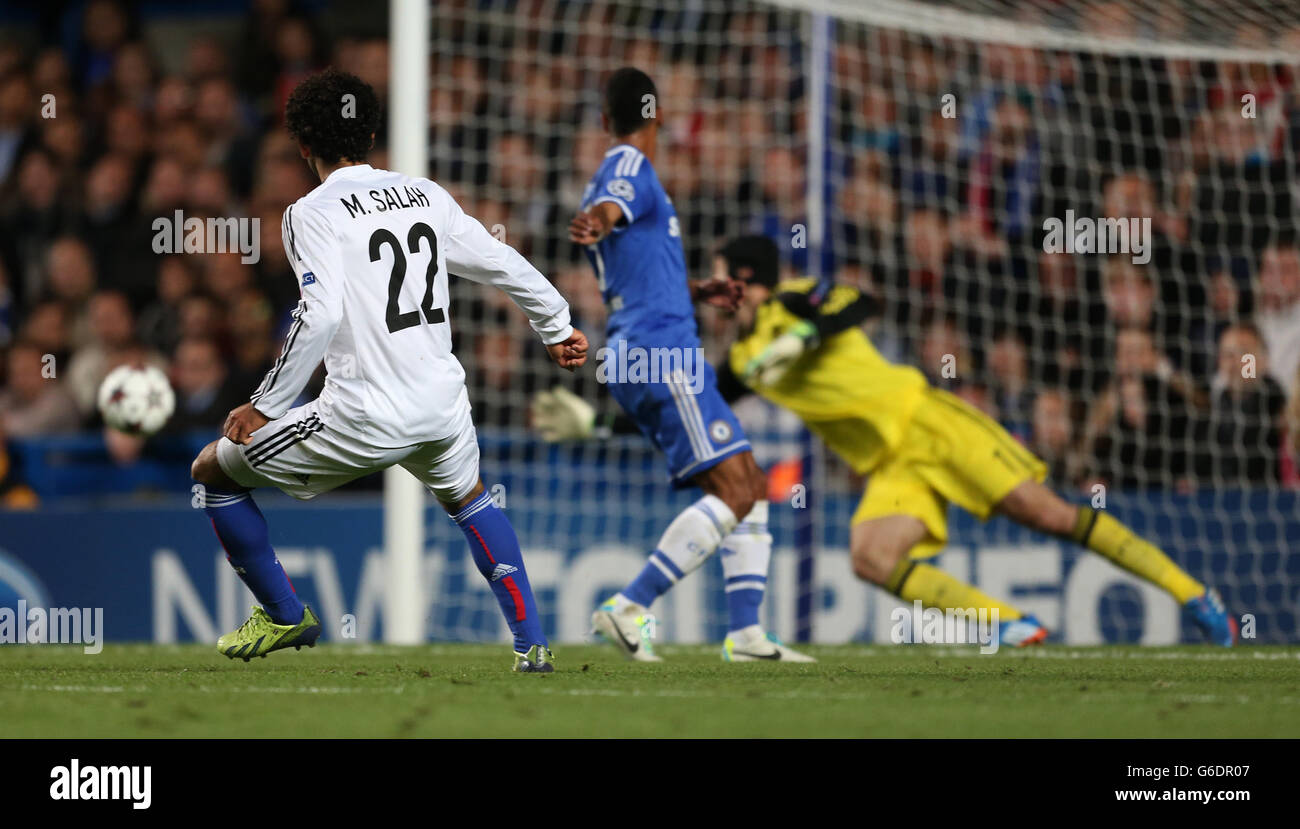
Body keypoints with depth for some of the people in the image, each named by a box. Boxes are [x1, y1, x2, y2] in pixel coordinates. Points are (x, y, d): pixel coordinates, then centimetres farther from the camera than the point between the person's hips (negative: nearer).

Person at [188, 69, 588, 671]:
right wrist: (557, 327, 34)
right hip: (442, 405, 6)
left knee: (214, 469, 14)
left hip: (365, 419, -6)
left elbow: (320, 317, -20)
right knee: (467, 499, 37)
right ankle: (531, 644, 27)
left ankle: (284, 615, 23)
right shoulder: (425, 194, 10)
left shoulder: (312, 214, -7)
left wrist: (265, 406, -13)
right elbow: (504, 266, 17)